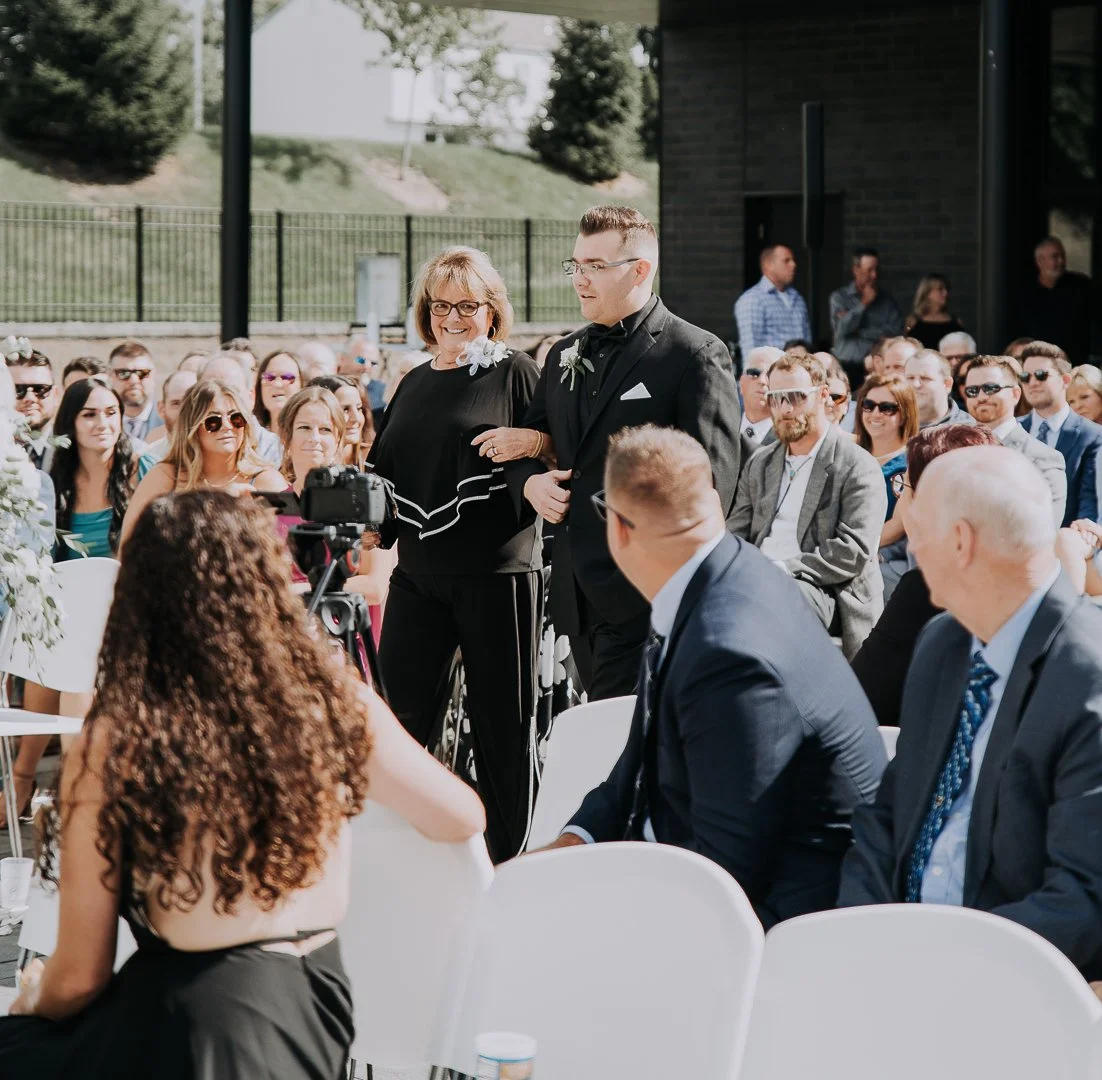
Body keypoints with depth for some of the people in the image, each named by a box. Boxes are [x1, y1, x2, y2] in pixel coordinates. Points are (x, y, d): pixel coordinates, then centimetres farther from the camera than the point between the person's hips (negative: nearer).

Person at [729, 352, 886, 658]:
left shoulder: (858, 468, 1)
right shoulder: (760, 464, 22)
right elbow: (736, 533, 18)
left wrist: (786, 569, -18)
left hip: (825, 591, -5)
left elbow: (855, 551, -10)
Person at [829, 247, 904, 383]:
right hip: (847, 366, -1)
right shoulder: (839, 297, 6)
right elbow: (841, 329, -7)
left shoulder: (887, 298, 11)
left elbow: (895, 330, -1)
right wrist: (864, 303, -3)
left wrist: (858, 332, -4)